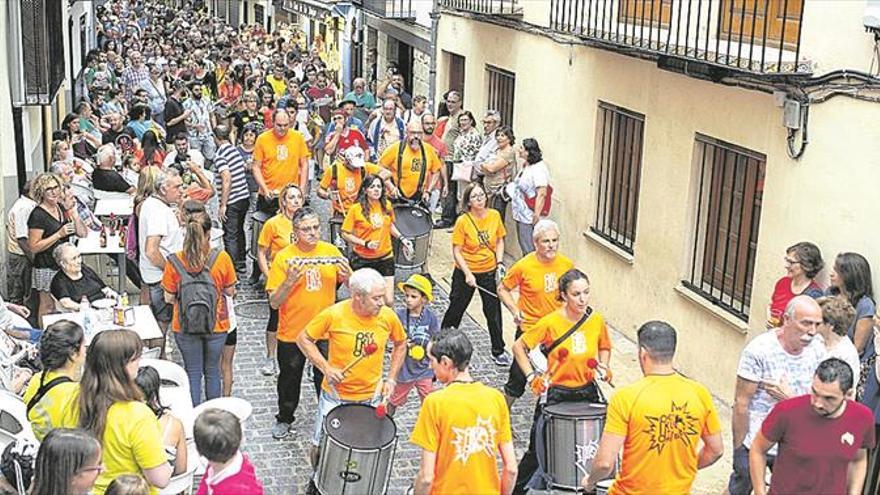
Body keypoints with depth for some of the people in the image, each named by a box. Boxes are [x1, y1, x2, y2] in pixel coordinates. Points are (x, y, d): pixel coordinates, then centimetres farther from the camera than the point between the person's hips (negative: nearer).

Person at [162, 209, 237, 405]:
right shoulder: (221, 258, -16)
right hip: (216, 324, 0)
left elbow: (169, 298, -8)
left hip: (185, 326, 0)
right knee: (212, 371, 19)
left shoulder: (174, 261, -15)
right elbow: (230, 291, -5)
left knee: (193, 372, 14)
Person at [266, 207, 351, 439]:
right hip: (292, 333, -1)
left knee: (326, 378, 15)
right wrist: (290, 281, -31)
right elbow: (274, 303, -14)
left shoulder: (331, 251, -5)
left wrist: (347, 277, -18)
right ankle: (284, 419, 40)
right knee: (289, 378, 18)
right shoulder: (283, 257, -13)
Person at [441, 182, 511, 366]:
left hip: (489, 271, 3)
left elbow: (500, 241, 8)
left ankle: (498, 351, 24)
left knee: (494, 311, 9)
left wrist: (499, 262, -5)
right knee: (456, 309, 12)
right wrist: (468, 274, -19)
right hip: (466, 272, -3)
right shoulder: (463, 221, -16)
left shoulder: (494, 216, -6)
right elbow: (457, 251, -13)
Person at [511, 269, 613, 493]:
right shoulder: (550, 323, -15)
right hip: (556, 394, -3)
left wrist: (603, 366, -2)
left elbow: (605, 348, 16)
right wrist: (531, 376, -10)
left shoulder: (597, 321, -4)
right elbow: (519, 347, -4)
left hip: (587, 393, 3)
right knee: (540, 450, 8)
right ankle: (519, 487, 30)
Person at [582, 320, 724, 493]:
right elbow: (716, 450, 5)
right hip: (679, 490, 4)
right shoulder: (699, 394, -7)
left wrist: (590, 481, -1)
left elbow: (605, 463, -21)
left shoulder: (626, 398, -20)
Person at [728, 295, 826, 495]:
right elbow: (741, 404, -16)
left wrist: (789, 397, -19)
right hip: (755, 443, -4)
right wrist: (738, 449, -12)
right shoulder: (758, 350, -21)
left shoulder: (817, 351, -6)